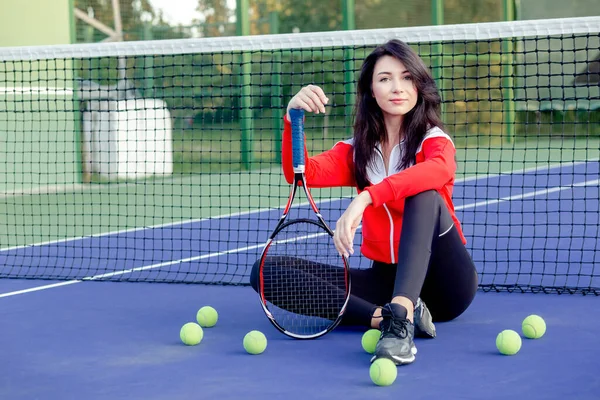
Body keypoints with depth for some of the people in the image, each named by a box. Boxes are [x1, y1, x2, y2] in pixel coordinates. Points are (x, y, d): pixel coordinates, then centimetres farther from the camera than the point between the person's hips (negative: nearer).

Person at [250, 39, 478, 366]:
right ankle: (384, 316, -30)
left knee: (423, 195, -34)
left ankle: (401, 317, -51)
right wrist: (293, 119, -27)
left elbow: (438, 171, -31)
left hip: (444, 283, -4)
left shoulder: (434, 141, -5)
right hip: (385, 277, 4)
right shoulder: (356, 151, 8)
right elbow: (304, 174, -9)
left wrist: (366, 198, -45)